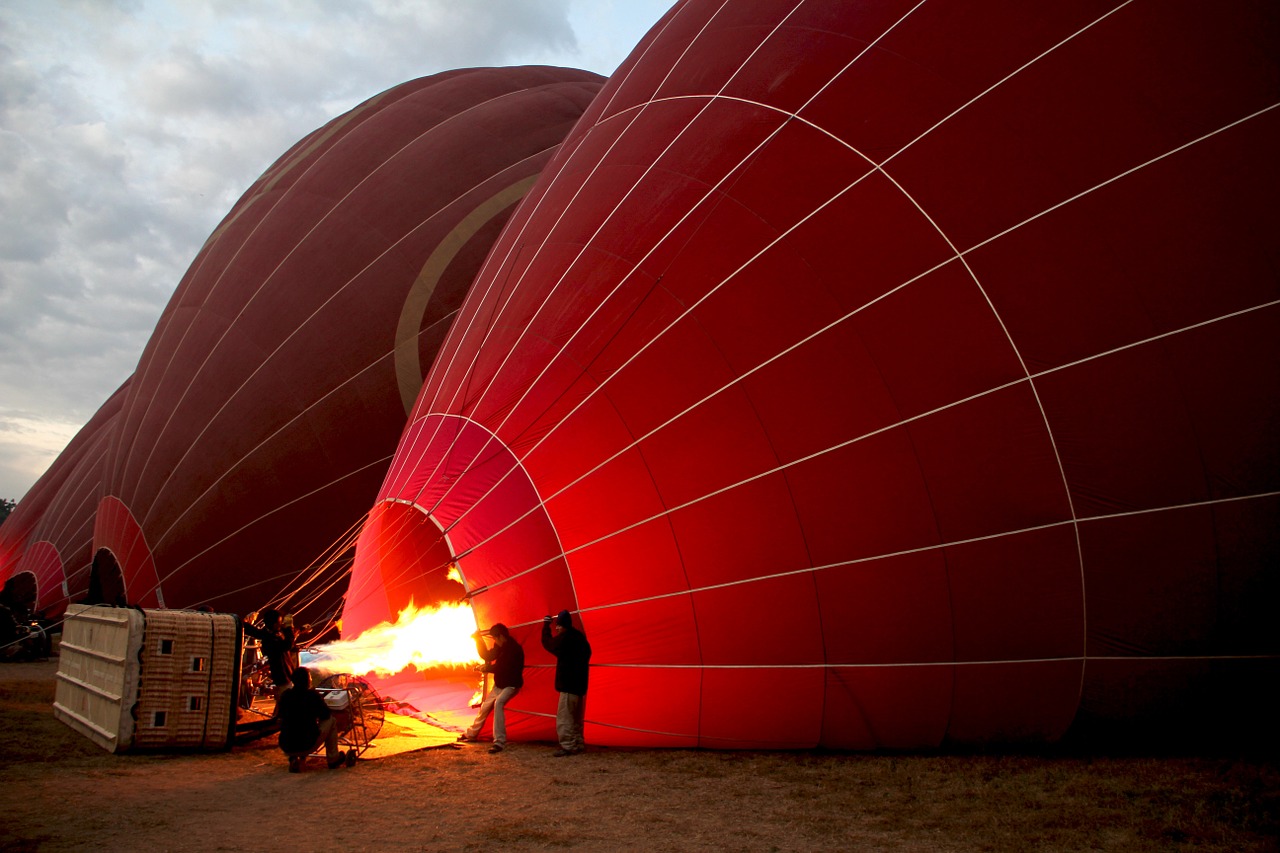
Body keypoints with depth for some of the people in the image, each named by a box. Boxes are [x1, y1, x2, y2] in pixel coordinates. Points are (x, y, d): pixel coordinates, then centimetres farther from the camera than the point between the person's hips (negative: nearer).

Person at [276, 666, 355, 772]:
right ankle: (333, 760, 22)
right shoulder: (313, 695, -9)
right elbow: (326, 715, 3)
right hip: (307, 746, -4)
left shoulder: (285, 695, 1)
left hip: (285, 748, 4)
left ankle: (293, 758, 17)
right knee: (331, 721, 16)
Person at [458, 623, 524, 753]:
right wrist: (479, 640, 3)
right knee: (485, 706, 19)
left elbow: (503, 668, -27)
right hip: (499, 684, 9)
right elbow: (487, 656, 11)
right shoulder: (500, 647, 3)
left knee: (498, 703, -33)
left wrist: (486, 668, -17)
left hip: (511, 685, -9)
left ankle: (499, 742, -33)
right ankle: (471, 734, 43)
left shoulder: (514, 649, -24)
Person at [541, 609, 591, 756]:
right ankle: (577, 744, 21)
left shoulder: (564, 638, -16)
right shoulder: (580, 637, 10)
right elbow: (587, 653, 20)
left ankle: (568, 746, -10)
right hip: (580, 683, 9)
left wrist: (546, 626, 11)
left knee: (564, 716, -7)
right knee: (576, 717, 16)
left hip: (568, 683, -9)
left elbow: (548, 643, -2)